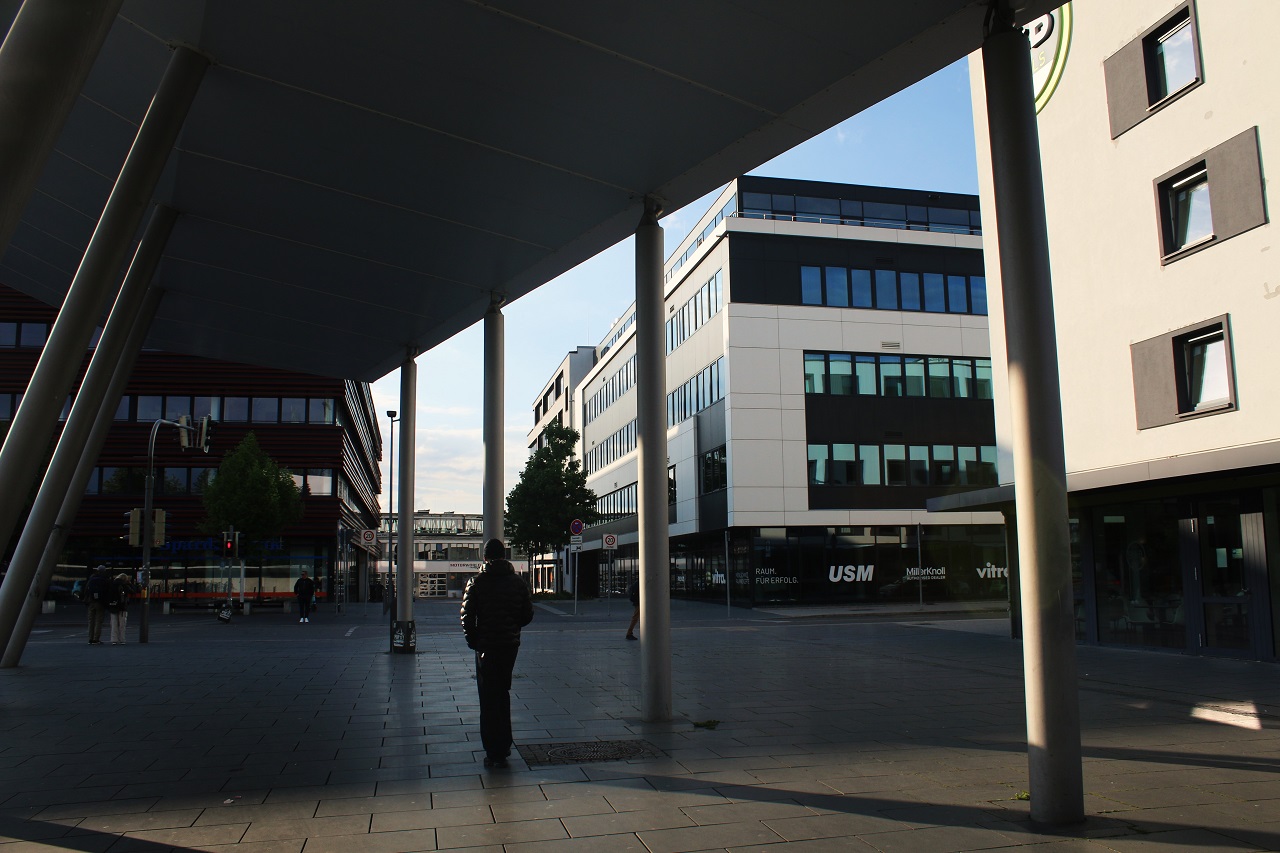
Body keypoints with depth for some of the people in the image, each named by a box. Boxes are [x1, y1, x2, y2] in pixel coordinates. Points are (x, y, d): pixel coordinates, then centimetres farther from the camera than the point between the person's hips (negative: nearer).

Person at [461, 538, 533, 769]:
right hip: (511, 645, 3)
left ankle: (494, 753, 1)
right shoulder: (518, 581, 2)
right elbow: (528, 614, 3)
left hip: (486, 646, -3)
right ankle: (504, 745, 25)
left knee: (489, 698, 3)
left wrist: (473, 641, 2)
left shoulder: (476, 582, -6)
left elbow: (467, 616, -11)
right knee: (503, 693, 19)